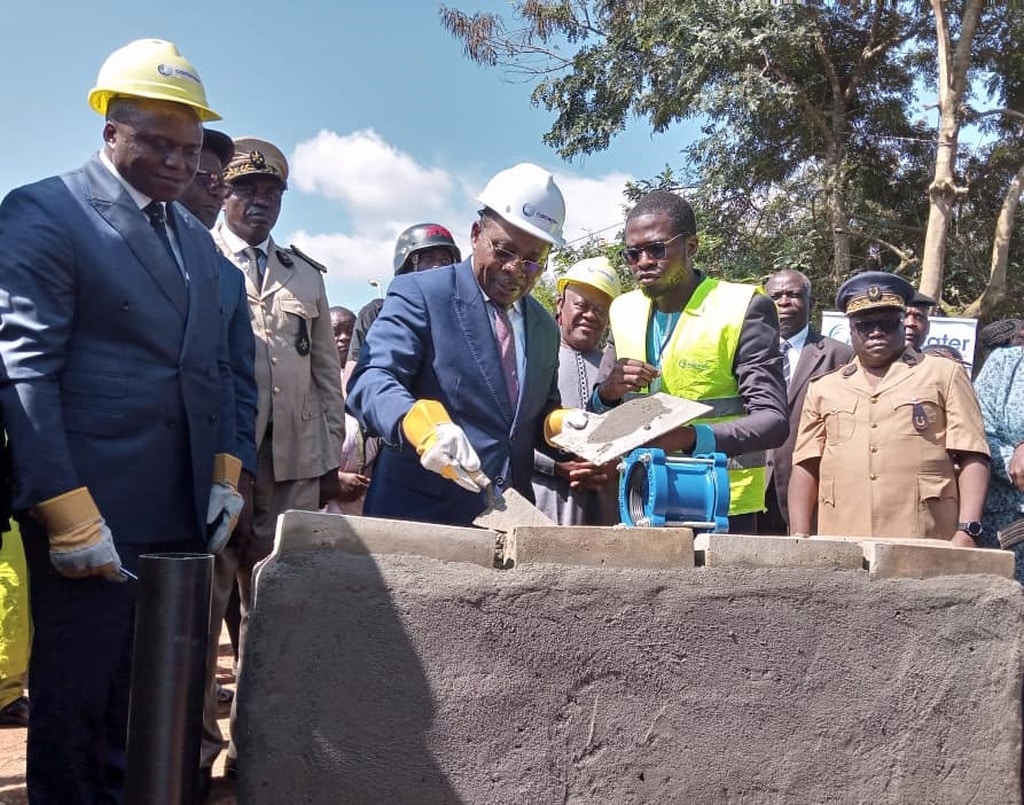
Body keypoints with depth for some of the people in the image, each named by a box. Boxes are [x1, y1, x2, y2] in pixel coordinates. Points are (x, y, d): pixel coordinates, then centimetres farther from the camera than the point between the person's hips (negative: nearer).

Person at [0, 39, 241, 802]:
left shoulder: (197, 237, 15)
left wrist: (225, 472, 9)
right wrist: (70, 515, -17)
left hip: (182, 513, 7)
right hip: (89, 512, -6)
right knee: (72, 703, 7)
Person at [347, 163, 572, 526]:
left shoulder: (545, 327, 14)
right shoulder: (419, 293, -4)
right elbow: (369, 380, -16)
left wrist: (559, 426, -2)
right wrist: (424, 424, -35)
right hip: (419, 510, -5)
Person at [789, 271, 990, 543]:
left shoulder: (944, 375, 10)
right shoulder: (822, 389, 16)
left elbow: (972, 457, 4)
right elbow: (806, 468, 13)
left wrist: (967, 531, -7)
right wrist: (800, 540, 3)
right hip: (842, 548, 2)